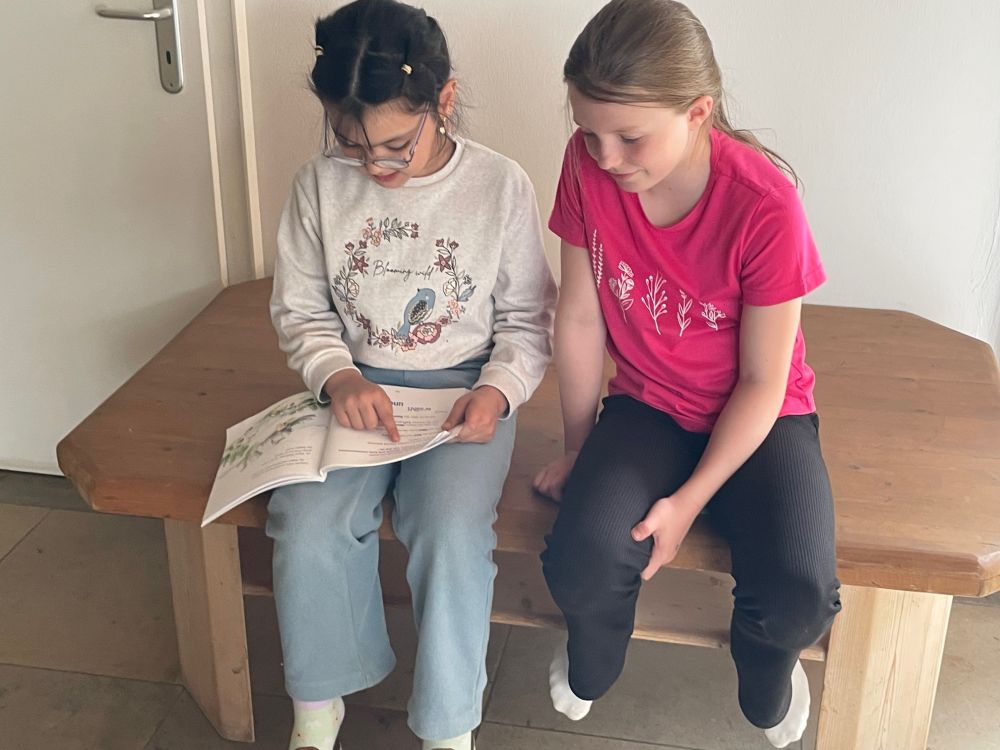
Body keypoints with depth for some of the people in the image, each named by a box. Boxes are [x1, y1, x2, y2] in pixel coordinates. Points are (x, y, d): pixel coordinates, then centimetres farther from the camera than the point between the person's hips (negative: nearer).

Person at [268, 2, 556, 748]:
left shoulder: (501, 185, -7)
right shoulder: (319, 185, -2)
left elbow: (527, 318, 2)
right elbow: (299, 310, 7)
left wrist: (498, 389, -15)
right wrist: (337, 376, -11)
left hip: (465, 388, -2)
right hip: (356, 387, 2)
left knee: (451, 535, -27)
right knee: (308, 526, -22)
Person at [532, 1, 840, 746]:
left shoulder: (764, 204, -25)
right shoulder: (588, 165, -16)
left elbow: (762, 381, -16)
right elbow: (581, 317, -6)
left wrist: (691, 499, -20)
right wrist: (580, 449, 2)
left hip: (756, 417, -2)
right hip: (647, 405, 2)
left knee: (799, 591, -26)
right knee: (581, 558, -26)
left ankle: (766, 679, 16)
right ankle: (590, 667, 14)